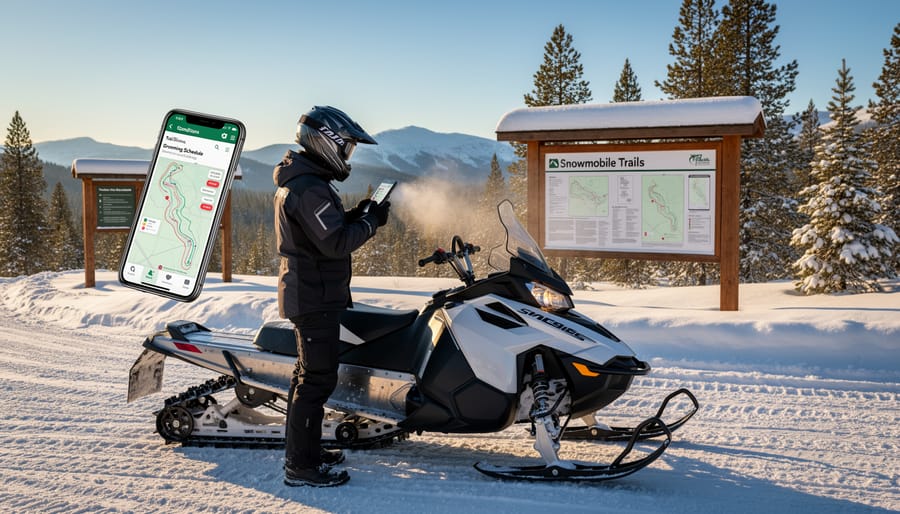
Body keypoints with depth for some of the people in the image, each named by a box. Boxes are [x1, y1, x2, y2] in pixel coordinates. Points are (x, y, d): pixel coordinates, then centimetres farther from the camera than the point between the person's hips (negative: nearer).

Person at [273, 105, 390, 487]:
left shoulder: (296, 182, 13)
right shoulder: (311, 188, -21)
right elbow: (336, 243, -26)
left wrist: (354, 215, 7)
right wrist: (371, 221, -12)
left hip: (305, 294, 11)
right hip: (316, 298, -11)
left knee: (309, 373, 19)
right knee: (318, 379, -5)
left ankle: (304, 449, 31)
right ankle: (301, 466, 2)